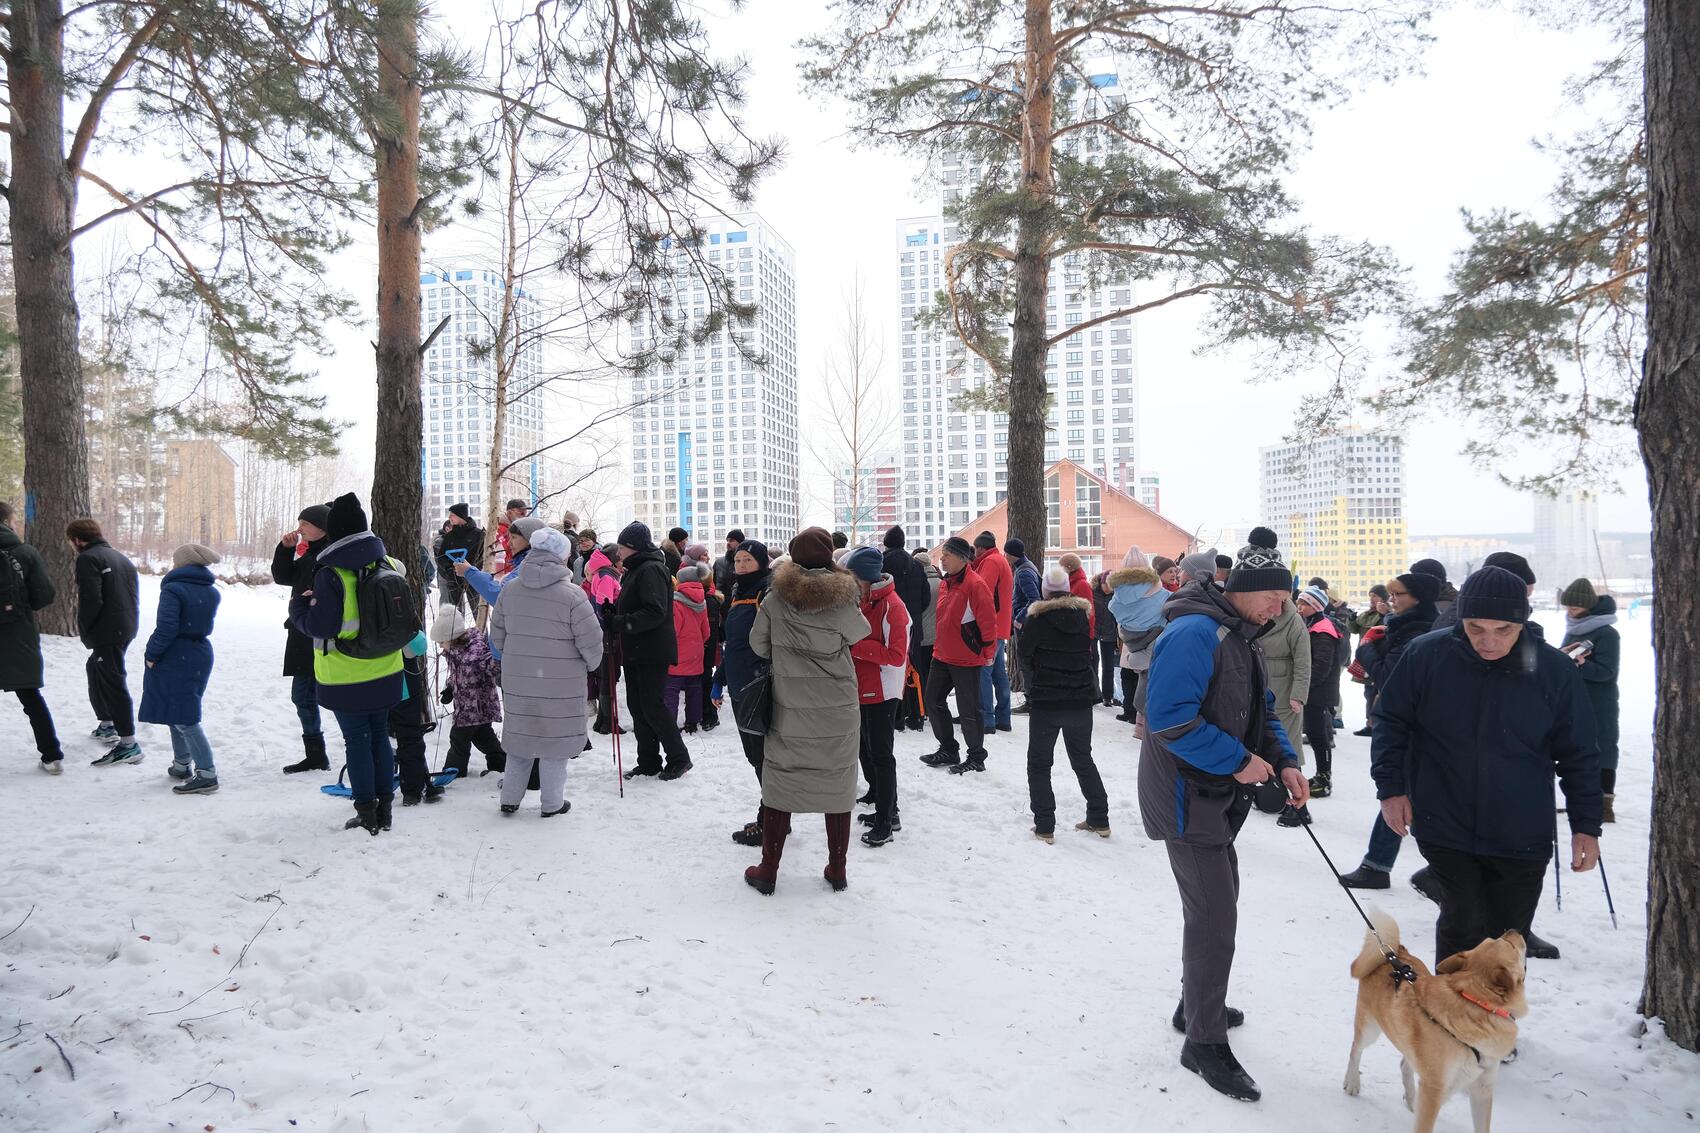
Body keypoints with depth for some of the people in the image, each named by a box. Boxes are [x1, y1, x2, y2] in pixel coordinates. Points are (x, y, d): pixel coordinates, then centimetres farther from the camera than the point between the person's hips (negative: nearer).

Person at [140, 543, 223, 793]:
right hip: (201, 656, 8)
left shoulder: (173, 590, -15)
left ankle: (207, 774, -12)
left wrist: (150, 653, -9)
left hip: (174, 659, -8)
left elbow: (166, 628, -21)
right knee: (183, 714, 20)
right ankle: (182, 766, 28)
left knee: (183, 719, -7)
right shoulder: (212, 593, 8)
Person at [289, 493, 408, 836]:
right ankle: (384, 807, 22)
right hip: (385, 674, 5)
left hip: (345, 678, -5)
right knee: (380, 735, 15)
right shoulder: (385, 564, 0)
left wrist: (298, 607, 1)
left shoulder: (331, 574, -18)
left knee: (357, 740, 5)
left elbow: (321, 626, -18)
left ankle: (366, 813, 13)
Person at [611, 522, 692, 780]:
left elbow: (655, 611, -25)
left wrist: (623, 622, -28)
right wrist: (613, 611, 6)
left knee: (653, 706, -6)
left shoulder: (651, 569, -15)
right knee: (637, 706, 11)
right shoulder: (635, 570, 17)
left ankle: (679, 758, 7)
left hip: (653, 652, -10)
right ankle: (648, 762, 19)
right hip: (635, 652, 10)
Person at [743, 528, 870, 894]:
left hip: (790, 711, 0)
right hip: (839, 712, 0)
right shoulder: (844, 596, -9)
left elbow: (758, 644, 2)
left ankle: (767, 871, 16)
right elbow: (858, 633, 5)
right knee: (838, 785, 11)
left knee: (780, 784, 10)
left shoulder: (777, 596, -7)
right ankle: (837, 870, 21)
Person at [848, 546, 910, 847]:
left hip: (882, 692, -9)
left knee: (880, 753, -4)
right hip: (861, 689, 9)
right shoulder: (861, 601, 10)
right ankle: (886, 810, 29)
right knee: (866, 751, 16)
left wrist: (855, 646, -23)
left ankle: (885, 822, 5)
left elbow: (896, 655, -23)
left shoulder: (892, 606, -17)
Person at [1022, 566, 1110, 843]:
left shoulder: (1038, 618, -12)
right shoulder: (1084, 615, 0)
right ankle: (1099, 820, 23)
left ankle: (1044, 826, 4)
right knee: (1083, 759, 20)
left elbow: (1025, 656, -3)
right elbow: (1090, 652, 11)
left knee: (1039, 762, 8)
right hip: (1081, 700, 4)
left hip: (1046, 702, -4)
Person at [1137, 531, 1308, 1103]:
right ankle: (1205, 1043, 11)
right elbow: (1168, 718, -30)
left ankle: (1196, 1005, 40)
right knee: (1215, 919, -4)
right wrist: (1238, 761, -23)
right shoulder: (1194, 633, -23)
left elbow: (1263, 711, 18)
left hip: (1217, 795, 10)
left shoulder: (1241, 636, 10)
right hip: (1187, 797, -10)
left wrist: (1285, 761, 1)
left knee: (1214, 902, 21)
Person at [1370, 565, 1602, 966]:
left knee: (1509, 939, 13)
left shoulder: (1555, 669, -7)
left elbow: (1578, 754, 4)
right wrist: (1390, 786, -3)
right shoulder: (1426, 655, -9)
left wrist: (1586, 824, 3)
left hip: (1522, 839, 2)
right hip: (1446, 828, -1)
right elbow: (1391, 721, 3)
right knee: (1463, 924, -4)